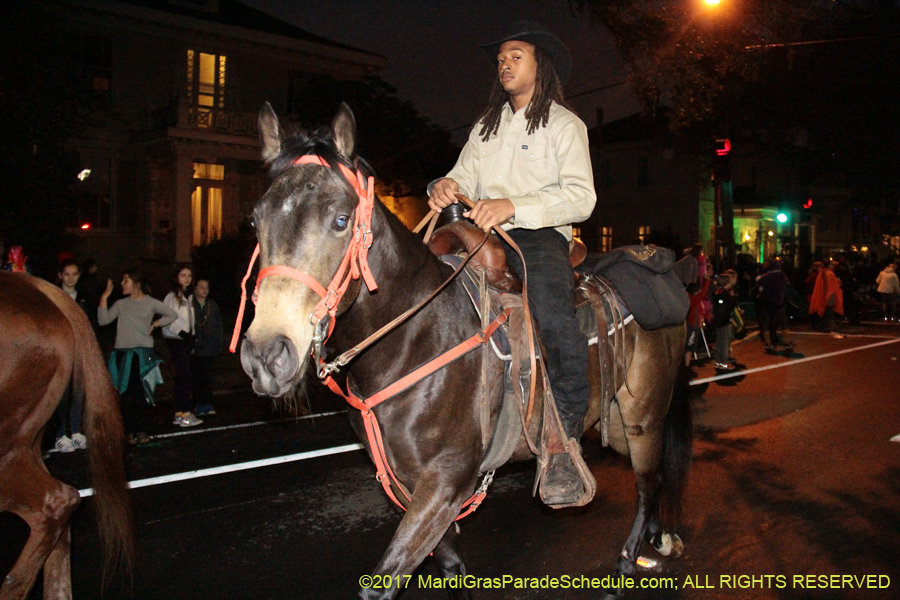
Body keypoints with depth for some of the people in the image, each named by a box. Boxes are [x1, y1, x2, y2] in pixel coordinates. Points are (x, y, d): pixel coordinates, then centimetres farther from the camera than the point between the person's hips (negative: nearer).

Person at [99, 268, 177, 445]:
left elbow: (172, 315, 9)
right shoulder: (121, 304, 9)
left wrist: (154, 325, 3)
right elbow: (103, 320, -3)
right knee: (126, 394, 1)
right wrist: (104, 297, -5)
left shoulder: (151, 303, 3)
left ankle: (141, 431, 3)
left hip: (143, 352, -2)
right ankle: (130, 432, 7)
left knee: (140, 393, -6)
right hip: (122, 352, 3)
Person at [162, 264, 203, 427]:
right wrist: (182, 333, -19)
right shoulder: (172, 296, -8)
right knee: (184, 375, -14)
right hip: (176, 340, -8)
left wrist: (192, 336, 10)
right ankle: (185, 415, -15)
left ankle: (179, 414, 14)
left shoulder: (188, 296, 15)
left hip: (186, 339, 8)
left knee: (182, 377, 9)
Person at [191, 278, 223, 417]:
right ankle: (199, 404, 7)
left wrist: (219, 343, 5)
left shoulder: (212, 305, 13)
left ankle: (207, 404, 3)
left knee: (207, 376, 2)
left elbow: (219, 326, 13)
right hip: (195, 348, -2)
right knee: (196, 376, 2)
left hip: (209, 348, 2)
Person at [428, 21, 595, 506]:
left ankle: (564, 439, -32)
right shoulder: (486, 125, 25)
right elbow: (464, 176, 17)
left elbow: (581, 197, -7)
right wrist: (447, 187, -10)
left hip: (541, 234, -5)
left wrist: (513, 206, -23)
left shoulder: (564, 124, 7)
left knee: (550, 300, -35)